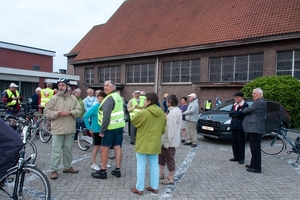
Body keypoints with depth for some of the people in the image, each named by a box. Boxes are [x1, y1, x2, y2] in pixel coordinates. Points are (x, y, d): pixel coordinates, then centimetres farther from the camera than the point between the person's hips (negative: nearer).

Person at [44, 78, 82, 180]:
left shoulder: (73, 98, 5)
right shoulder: (54, 98, 0)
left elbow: (79, 110, 4)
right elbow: (47, 111, -2)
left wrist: (70, 112, -14)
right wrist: (57, 113, -18)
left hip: (70, 129, 3)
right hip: (57, 129, -2)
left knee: (68, 149, 15)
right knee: (56, 150, 0)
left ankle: (67, 167, 30)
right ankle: (54, 170, 11)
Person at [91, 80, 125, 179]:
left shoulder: (109, 98, -17)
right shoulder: (118, 96, 13)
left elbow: (106, 116, -23)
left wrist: (102, 130, -19)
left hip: (111, 128, -9)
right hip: (120, 126, 9)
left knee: (104, 149, 2)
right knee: (117, 147, 11)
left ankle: (103, 171, 10)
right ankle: (117, 170, 17)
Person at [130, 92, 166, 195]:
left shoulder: (143, 112, -20)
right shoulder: (162, 113, 0)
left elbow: (133, 121, -3)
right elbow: (163, 129, 9)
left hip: (143, 143, -5)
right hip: (155, 143, 6)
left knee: (141, 166, 6)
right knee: (154, 165, 15)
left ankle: (139, 188, 15)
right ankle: (154, 187, 24)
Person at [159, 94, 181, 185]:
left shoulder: (173, 113, -24)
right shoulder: (177, 110, 10)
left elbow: (171, 129, -26)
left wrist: (167, 142, -22)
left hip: (170, 142, -10)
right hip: (166, 140, 10)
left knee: (169, 159, 4)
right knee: (162, 156, 22)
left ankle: (170, 179, 18)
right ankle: (161, 173, 36)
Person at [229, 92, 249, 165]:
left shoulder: (245, 105, -9)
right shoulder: (234, 105, 15)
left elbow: (239, 113, -22)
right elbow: (230, 114, 6)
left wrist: (233, 112, -5)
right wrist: (236, 113, -11)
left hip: (240, 126, -7)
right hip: (233, 126, 7)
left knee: (241, 142, 1)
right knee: (234, 142, 10)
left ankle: (241, 158, 10)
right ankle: (236, 157, 21)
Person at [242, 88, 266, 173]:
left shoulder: (260, 103, -15)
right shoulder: (257, 102, 20)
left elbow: (249, 110, -17)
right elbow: (251, 112, 19)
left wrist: (244, 110, 3)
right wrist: (246, 111, 2)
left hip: (255, 129, -11)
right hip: (253, 128, 11)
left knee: (255, 148, -5)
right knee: (253, 148, 18)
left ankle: (257, 168, 2)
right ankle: (253, 164, 29)